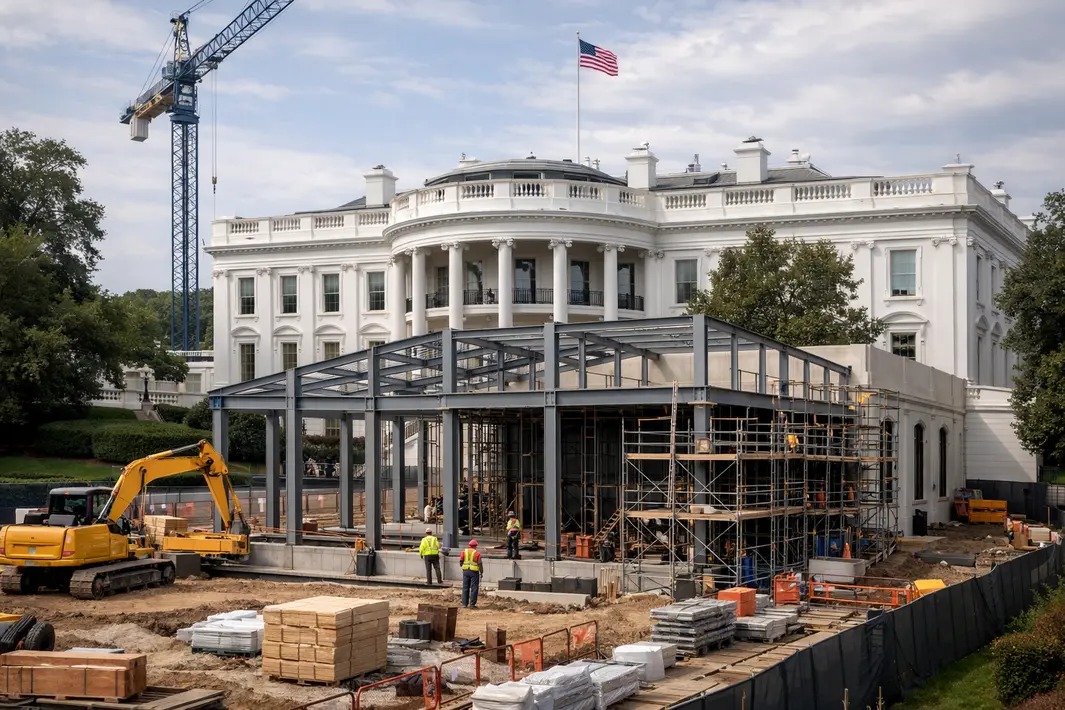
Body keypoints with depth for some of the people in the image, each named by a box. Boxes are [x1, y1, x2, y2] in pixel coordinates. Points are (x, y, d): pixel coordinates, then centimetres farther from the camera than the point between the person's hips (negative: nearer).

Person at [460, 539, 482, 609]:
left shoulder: (464, 552, 3)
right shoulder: (477, 553, -7)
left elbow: (461, 561, 3)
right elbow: (479, 564, -8)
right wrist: (481, 572, 3)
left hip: (466, 571, 3)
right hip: (474, 572, -3)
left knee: (465, 588, 9)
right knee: (474, 588, 2)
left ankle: (464, 604, 8)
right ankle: (472, 604, 1)